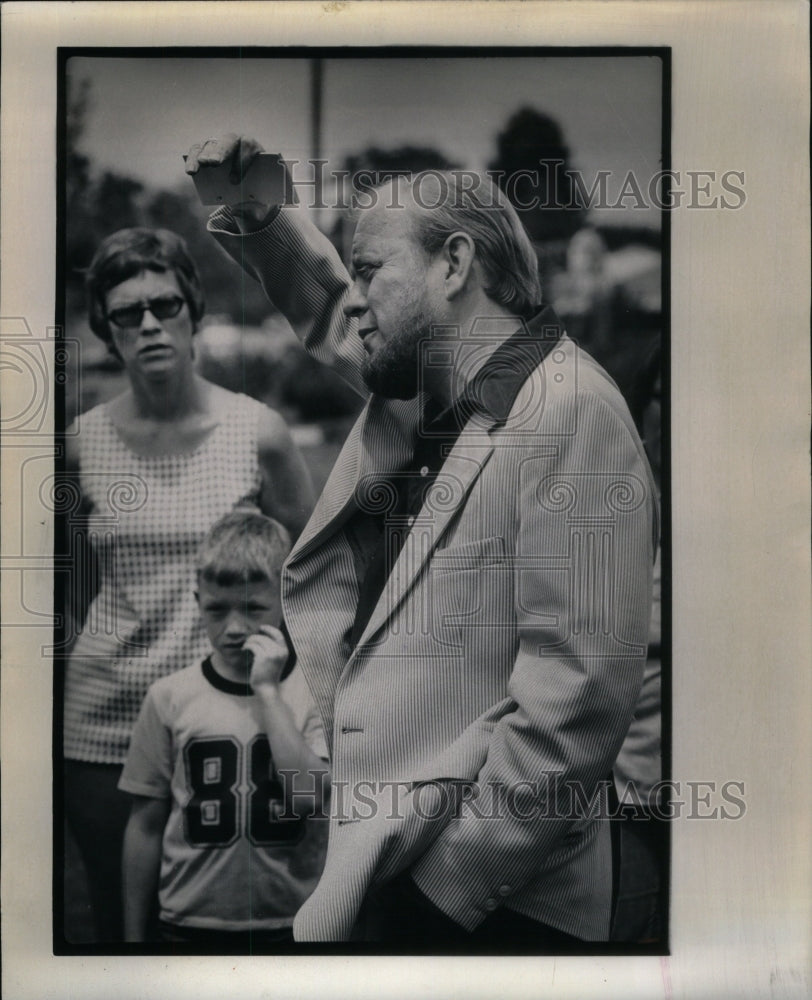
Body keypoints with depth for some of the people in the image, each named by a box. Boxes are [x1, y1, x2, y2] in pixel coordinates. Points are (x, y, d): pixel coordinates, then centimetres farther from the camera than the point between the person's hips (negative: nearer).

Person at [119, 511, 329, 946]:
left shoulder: (313, 692, -4)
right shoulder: (170, 697, -3)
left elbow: (308, 796, -18)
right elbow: (146, 825, 3)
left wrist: (267, 690, -19)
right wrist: (133, 940, 7)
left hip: (291, 926, 0)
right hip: (190, 927, 1)